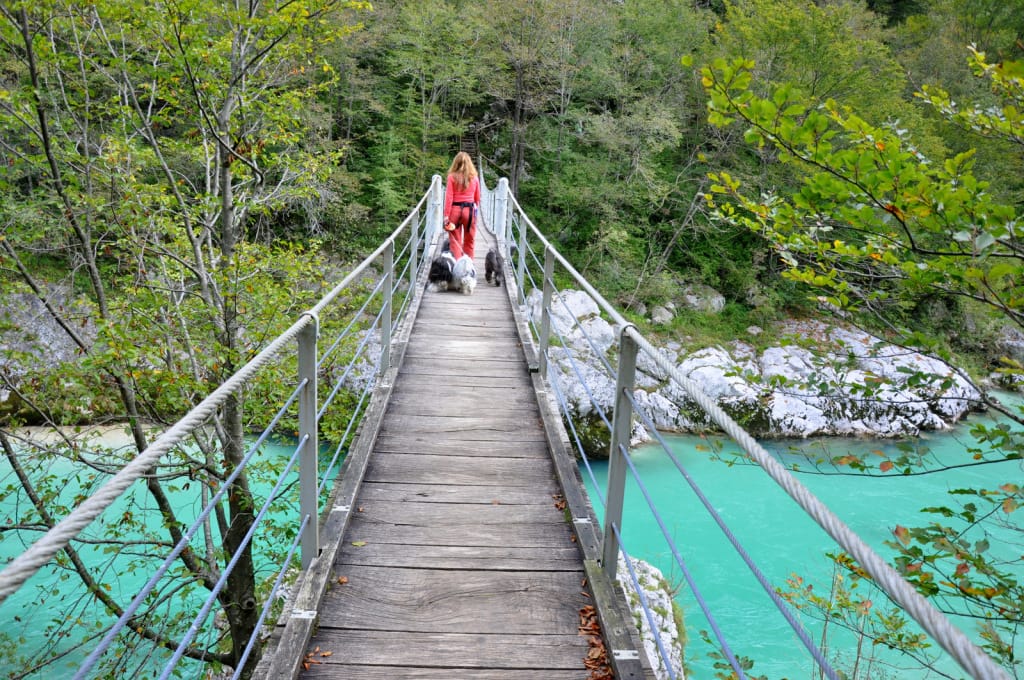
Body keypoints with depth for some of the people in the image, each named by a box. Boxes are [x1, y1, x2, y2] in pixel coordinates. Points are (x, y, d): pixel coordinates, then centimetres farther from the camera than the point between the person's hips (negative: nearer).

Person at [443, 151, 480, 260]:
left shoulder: (452, 177, -5)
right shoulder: (474, 178, 1)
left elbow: (448, 197, -7)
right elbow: (477, 198, 7)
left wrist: (446, 215, -6)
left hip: (455, 209, -2)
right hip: (470, 210, 2)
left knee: (455, 241, 4)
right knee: (469, 241, 12)